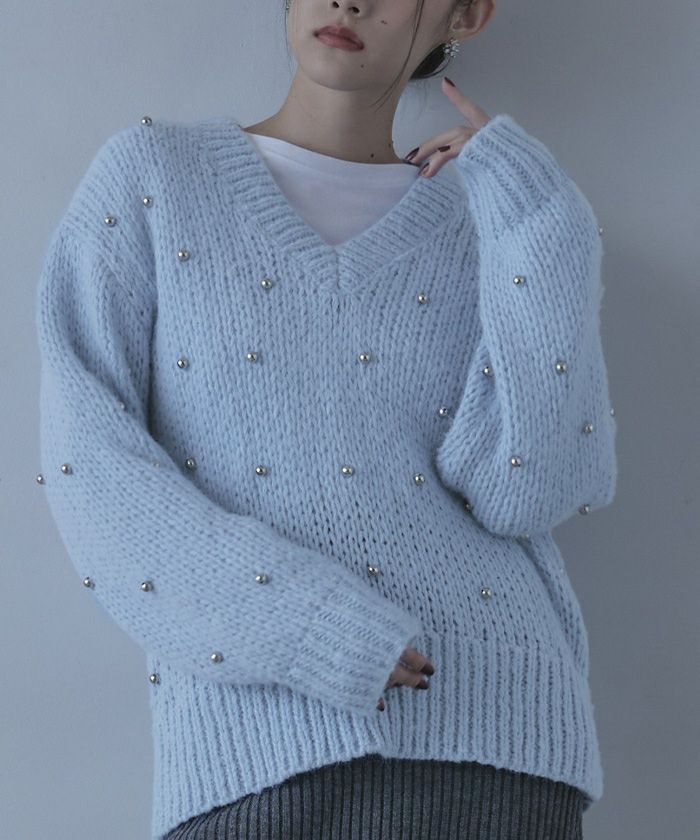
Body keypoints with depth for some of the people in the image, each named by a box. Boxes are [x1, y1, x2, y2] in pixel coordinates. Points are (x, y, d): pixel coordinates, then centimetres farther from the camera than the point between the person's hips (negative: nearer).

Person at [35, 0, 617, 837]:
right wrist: (309, 630, -12)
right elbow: (87, 459, -1)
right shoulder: (148, 176, 11)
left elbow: (524, 492, -2)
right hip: (258, 735, -1)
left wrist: (535, 219, 0)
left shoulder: (489, 235, 14)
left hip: (487, 722, 1)